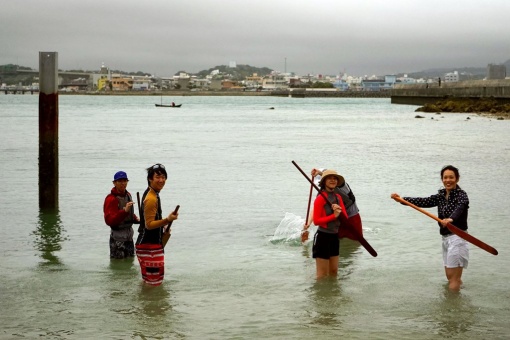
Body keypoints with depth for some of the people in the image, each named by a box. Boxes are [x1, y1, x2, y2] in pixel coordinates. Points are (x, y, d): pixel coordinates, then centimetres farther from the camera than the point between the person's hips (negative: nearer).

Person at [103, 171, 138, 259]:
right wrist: (124, 211, -35)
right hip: (118, 238, -8)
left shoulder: (128, 195, 10)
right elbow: (109, 221, -26)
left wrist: (135, 218, 5)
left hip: (129, 235, 8)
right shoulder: (111, 199, -18)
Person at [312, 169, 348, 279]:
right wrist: (334, 216, -21)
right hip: (323, 237, -7)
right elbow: (316, 221, -17)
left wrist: (339, 210, -15)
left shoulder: (338, 197, 9)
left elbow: (345, 217, 6)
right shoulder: (320, 198, -12)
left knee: (334, 272, 14)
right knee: (322, 274, -2)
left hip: (335, 236, 7)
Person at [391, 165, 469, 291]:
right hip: (446, 238, 8)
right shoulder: (441, 195, 10)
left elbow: (459, 208, -34)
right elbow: (424, 201, 6)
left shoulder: (461, 195, -14)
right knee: (449, 276, 18)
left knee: (453, 277, -7)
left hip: (457, 237, -8)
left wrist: (450, 219, -56)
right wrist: (401, 199, -2)